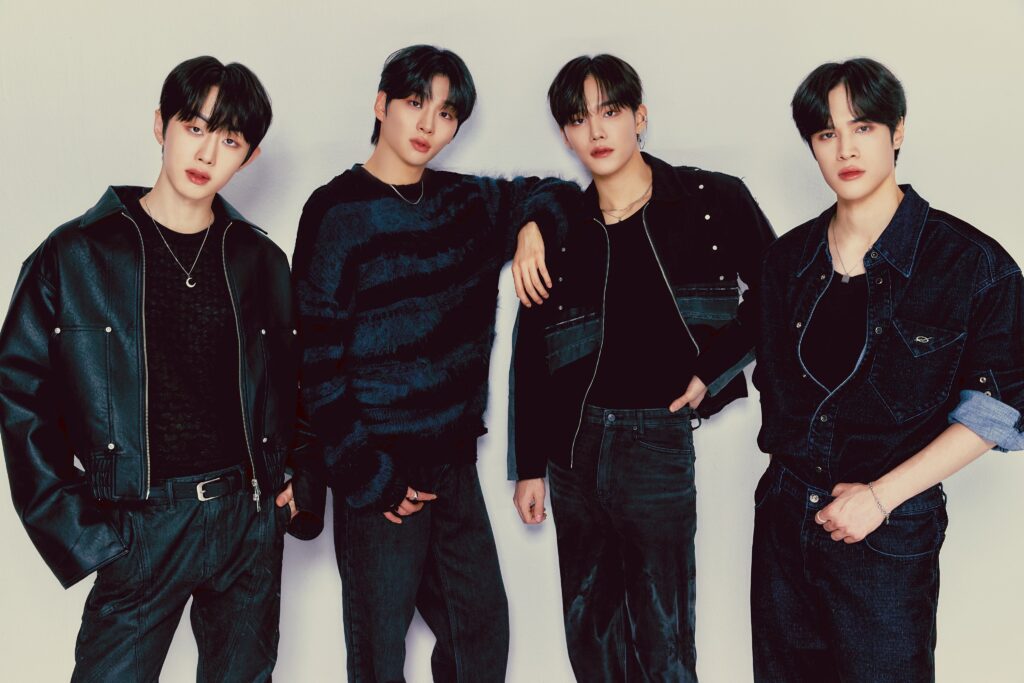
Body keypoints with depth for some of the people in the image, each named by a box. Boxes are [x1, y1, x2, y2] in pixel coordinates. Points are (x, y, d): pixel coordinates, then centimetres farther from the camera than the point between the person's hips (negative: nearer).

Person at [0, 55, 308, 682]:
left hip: (251, 520, 3)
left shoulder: (260, 261, 6)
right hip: (142, 528, -3)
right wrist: (75, 526, -6)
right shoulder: (76, 255, -3)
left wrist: (294, 493, 5)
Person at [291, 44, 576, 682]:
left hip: (455, 458, 6)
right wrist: (364, 476, -14)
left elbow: (552, 191, 23)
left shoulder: (466, 203, 8)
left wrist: (532, 227, -1)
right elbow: (317, 358, -12)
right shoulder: (337, 212, -8)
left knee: (483, 628, 13)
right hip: (382, 468, -5)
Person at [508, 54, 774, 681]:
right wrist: (529, 466, 7)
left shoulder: (714, 202, -2)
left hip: (662, 442, -3)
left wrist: (712, 370, -5)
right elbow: (529, 356, 8)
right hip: (574, 444, 4)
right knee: (588, 629, 15)